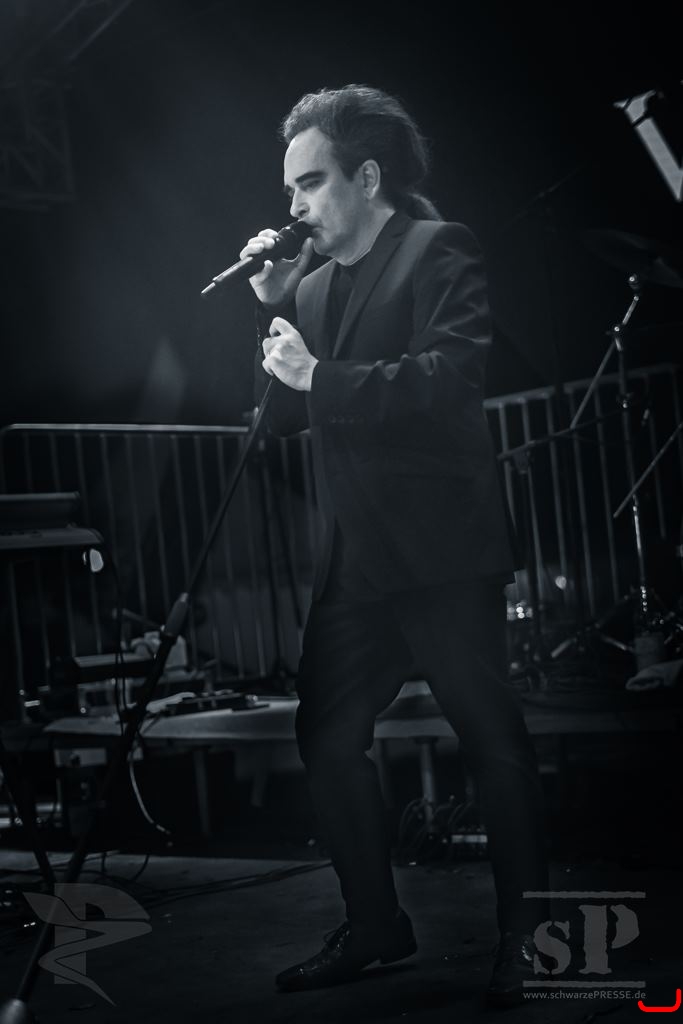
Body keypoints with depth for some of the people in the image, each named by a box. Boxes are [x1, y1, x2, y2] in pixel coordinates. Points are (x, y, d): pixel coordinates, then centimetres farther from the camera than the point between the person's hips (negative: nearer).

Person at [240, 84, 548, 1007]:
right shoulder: (311, 282, 14)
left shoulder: (438, 250, -6)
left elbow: (451, 375, -21)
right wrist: (272, 308, 1)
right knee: (326, 738, 9)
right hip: (355, 557, 8)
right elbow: (286, 417, 12)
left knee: (493, 739, 0)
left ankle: (527, 939, 13)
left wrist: (319, 375, -19)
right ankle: (374, 926, 24)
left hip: (441, 551, -7)